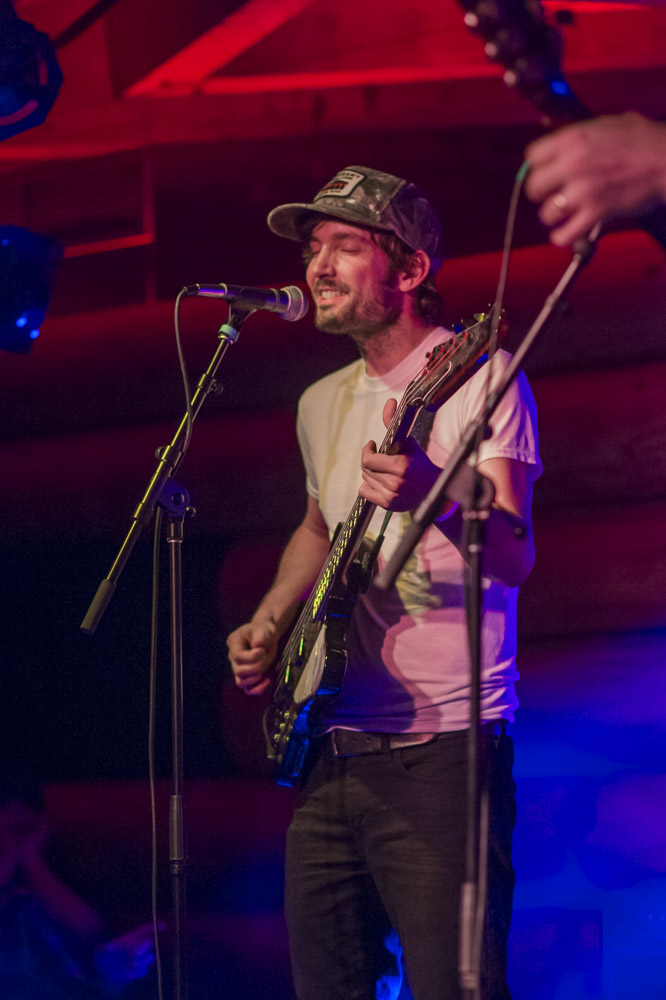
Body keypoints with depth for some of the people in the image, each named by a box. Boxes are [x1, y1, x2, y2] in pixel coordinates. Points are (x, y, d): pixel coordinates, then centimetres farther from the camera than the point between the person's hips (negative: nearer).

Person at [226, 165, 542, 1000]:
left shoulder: (477, 377, -7)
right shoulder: (323, 403, 16)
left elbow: (513, 556, -20)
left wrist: (432, 497, -39)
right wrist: (269, 623, 16)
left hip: (441, 748, -7)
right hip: (332, 745, 8)